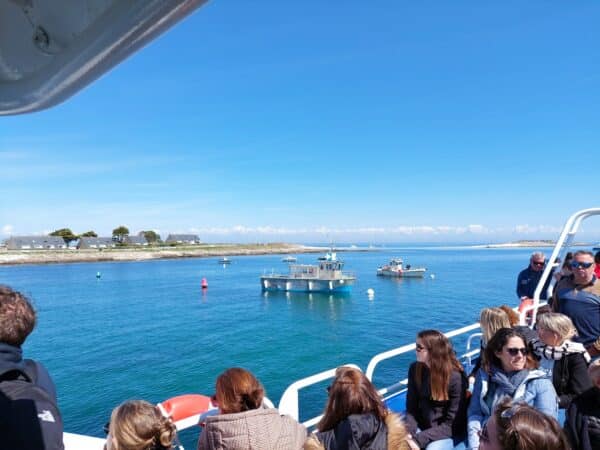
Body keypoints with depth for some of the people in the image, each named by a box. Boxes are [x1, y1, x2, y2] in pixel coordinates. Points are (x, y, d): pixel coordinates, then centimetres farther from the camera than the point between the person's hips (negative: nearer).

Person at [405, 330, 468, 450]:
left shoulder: (455, 377, -20)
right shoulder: (415, 369, -6)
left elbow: (451, 424, -17)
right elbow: (411, 408, -1)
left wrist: (418, 439, -23)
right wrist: (409, 435, -19)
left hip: (450, 432, -3)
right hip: (423, 426, 4)